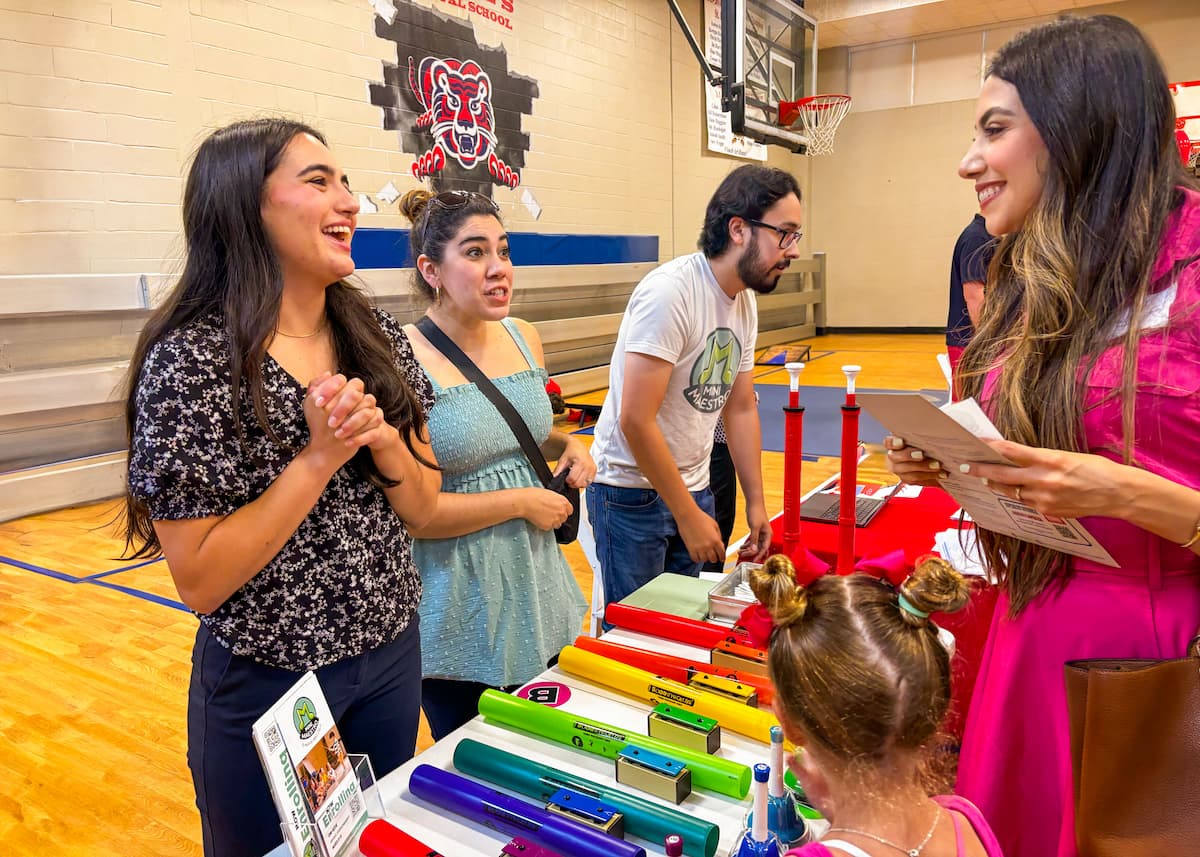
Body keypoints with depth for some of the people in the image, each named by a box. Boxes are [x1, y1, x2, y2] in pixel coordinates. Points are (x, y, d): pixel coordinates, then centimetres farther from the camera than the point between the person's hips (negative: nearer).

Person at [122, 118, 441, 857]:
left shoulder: (376, 336, -4)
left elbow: (422, 509, 0)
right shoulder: (190, 359, -19)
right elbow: (200, 581, -19)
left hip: (392, 660, 5)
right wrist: (319, 456, -25)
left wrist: (380, 438, -19)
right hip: (267, 685, -4)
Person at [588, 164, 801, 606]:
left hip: (693, 487, 7)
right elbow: (635, 420, -25)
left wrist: (756, 503, 9)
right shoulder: (670, 292, -23)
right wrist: (688, 515, -18)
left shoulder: (746, 301, 3)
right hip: (633, 492, -7)